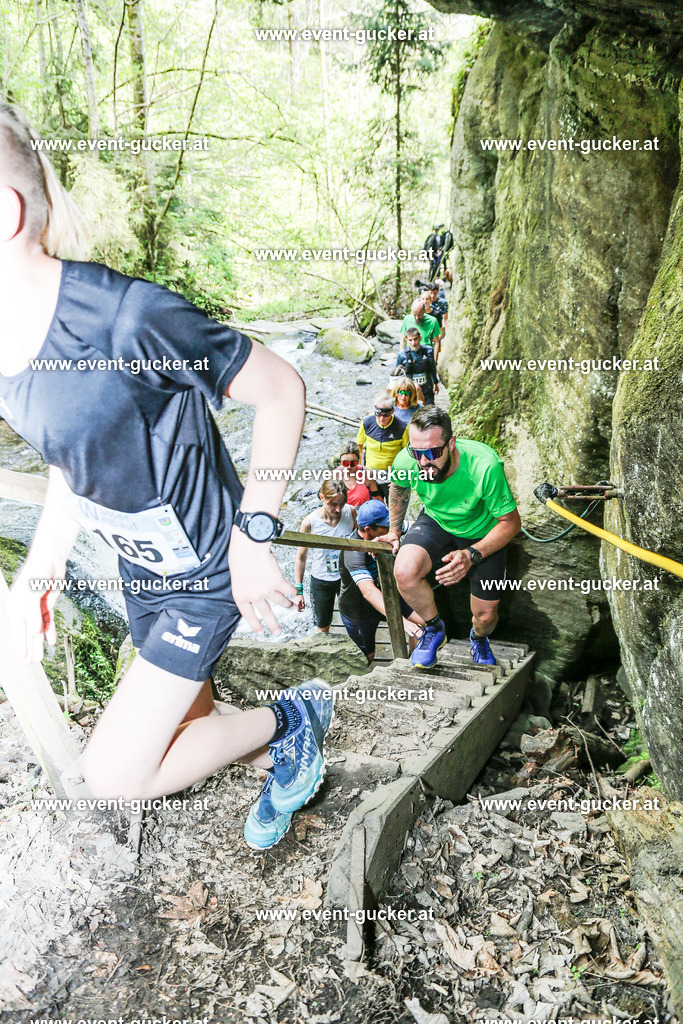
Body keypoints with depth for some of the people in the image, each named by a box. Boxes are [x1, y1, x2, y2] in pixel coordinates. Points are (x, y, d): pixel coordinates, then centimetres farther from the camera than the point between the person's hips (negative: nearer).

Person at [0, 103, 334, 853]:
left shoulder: (128, 319, -32)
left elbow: (281, 390, -21)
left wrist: (253, 535, -21)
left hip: (209, 571, -7)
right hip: (142, 570, 7)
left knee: (116, 774, -4)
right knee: (189, 725, 24)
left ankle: (289, 720, 17)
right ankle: (286, 761, 54)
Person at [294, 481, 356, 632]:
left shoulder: (351, 512, -15)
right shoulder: (310, 522, -20)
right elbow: (301, 557, -8)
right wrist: (298, 590, -5)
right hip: (321, 581, -2)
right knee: (322, 627, 14)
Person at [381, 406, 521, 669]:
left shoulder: (484, 466, -37)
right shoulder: (406, 462, -27)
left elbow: (511, 522, -24)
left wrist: (472, 555, -36)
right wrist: (394, 531, 11)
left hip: (482, 533, -1)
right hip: (436, 522, 1)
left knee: (485, 614, 2)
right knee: (405, 572, -29)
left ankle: (479, 638, 43)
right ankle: (434, 628, 2)